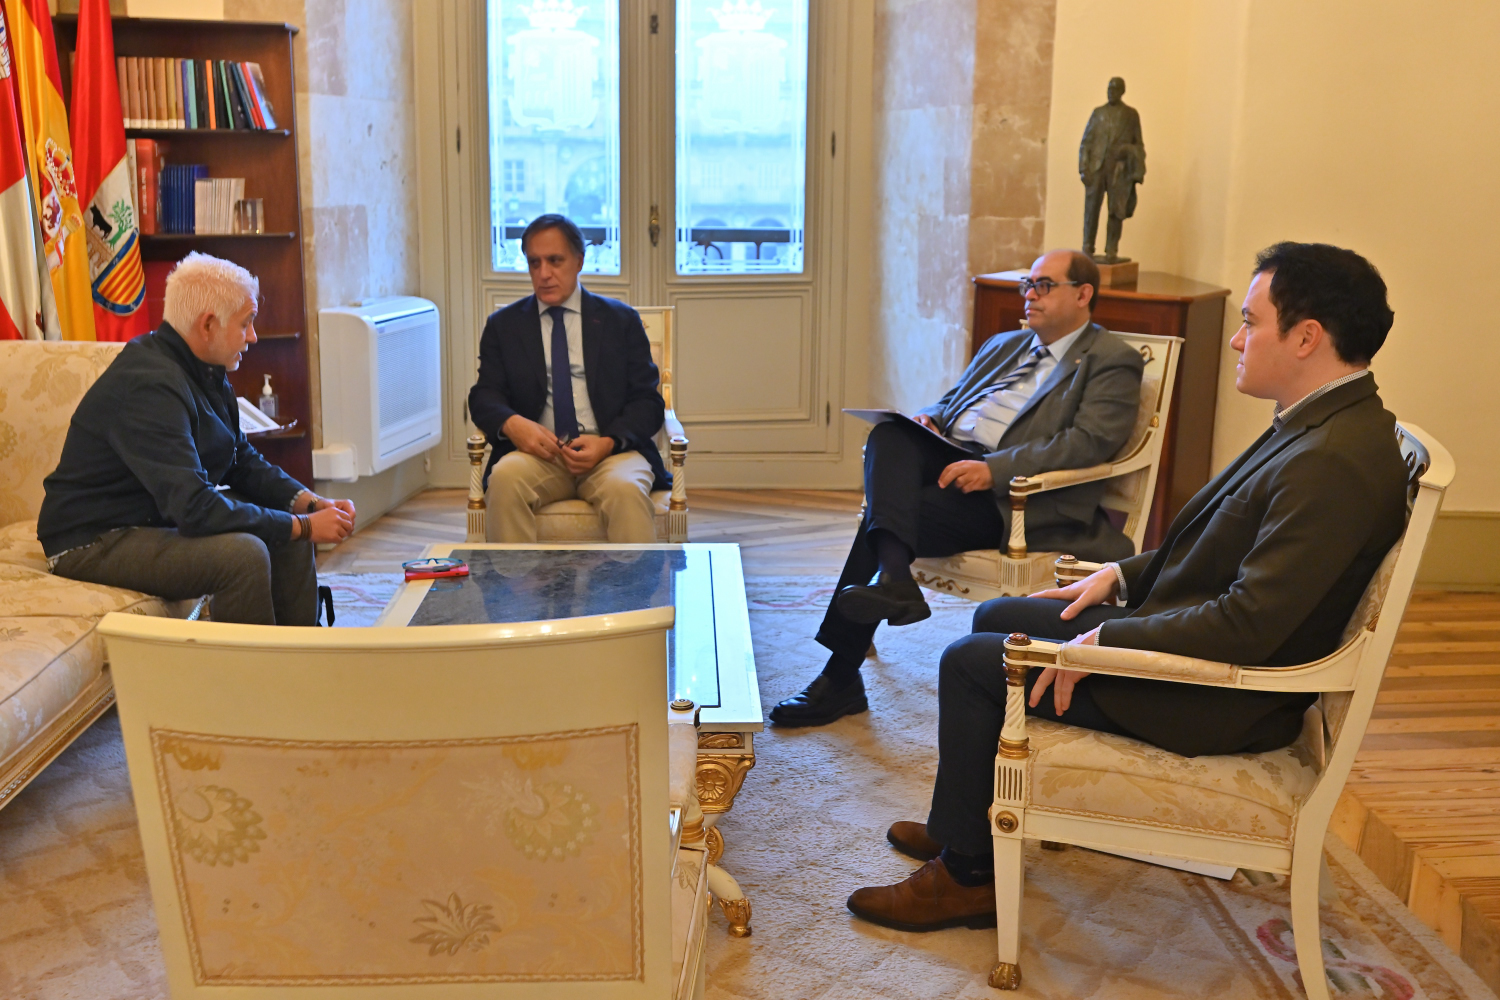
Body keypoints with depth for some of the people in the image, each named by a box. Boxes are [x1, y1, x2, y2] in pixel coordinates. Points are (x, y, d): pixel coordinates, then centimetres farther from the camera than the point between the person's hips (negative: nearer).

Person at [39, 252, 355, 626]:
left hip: (160, 517, 10)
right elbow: (195, 510, -32)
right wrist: (304, 526, -26)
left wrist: (311, 503, -6)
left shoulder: (207, 371, 4)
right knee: (244, 553, -28)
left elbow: (244, 463, 11)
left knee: (290, 541, -3)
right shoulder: (150, 385, -27)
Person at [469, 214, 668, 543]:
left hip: (610, 452, -1)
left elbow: (647, 400, 7)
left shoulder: (620, 320, 14)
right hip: (538, 452, 1)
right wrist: (511, 423, -16)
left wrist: (609, 442, -14)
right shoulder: (503, 325, 17)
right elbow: (484, 396, 9)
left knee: (626, 489, -35)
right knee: (505, 478, -33)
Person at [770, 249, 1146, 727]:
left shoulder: (1112, 361, 6)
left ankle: (841, 678, -26)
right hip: (949, 457, 7)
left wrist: (993, 468, -21)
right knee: (890, 434, -28)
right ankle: (892, 577, -44)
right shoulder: (1003, 345, 31)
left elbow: (1091, 441, -10)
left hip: (1004, 493, -6)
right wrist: (928, 419, 5)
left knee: (881, 516, -27)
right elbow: (951, 400, 33)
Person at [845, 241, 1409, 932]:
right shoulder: (1317, 423, 5)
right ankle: (967, 823, 29)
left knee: (969, 662, -7)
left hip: (1223, 702, -10)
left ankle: (967, 874, 9)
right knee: (996, 617, 16)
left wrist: (1104, 643, -22)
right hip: (1188, 633, 10)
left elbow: (1247, 626, -31)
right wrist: (1123, 576, 8)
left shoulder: (1335, 462, -28)